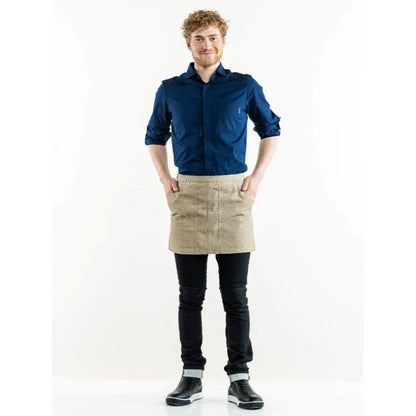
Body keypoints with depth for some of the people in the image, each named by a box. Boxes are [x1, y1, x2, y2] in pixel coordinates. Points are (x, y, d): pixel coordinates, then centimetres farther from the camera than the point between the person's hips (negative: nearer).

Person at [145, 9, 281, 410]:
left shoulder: (245, 86, 4)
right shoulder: (170, 90, 8)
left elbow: (270, 129, 16)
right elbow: (155, 136, 20)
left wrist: (257, 176, 4)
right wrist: (164, 178, 6)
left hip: (233, 196, -1)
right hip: (187, 197, 1)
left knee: (235, 295, 2)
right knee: (190, 295, 6)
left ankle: (239, 378, 13)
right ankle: (191, 376, 17)